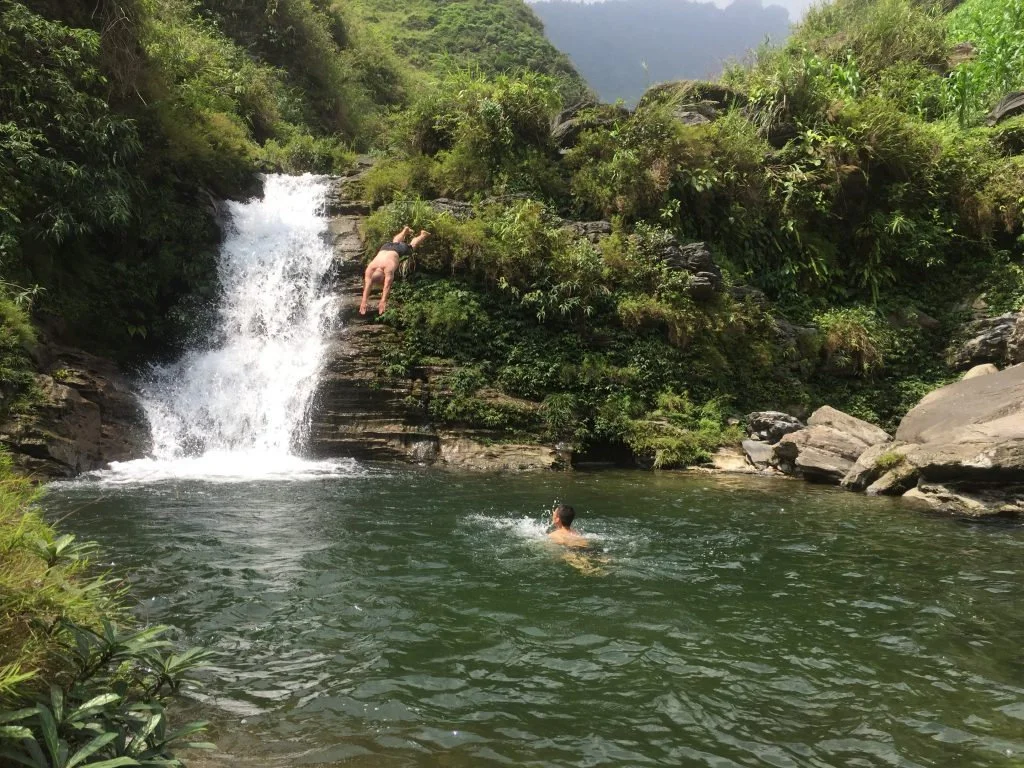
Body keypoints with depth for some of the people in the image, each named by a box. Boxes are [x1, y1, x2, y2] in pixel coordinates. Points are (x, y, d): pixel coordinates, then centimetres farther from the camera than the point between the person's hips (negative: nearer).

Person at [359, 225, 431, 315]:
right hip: (386, 247, 4)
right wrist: (364, 302, -52)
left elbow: (387, 286, -52)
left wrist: (383, 302, -59)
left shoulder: (388, 267, -48)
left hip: (400, 250, -4)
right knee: (395, 242, 37)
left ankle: (423, 235, 57)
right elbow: (367, 285, -42)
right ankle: (406, 230, 67)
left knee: (411, 246, 28)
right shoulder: (370, 268, -38)